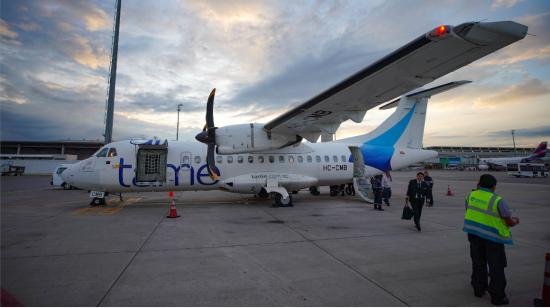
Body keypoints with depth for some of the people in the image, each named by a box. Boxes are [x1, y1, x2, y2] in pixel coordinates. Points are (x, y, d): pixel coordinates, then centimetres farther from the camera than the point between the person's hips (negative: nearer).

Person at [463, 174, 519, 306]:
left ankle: (478, 289, 28)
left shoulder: (471, 195, -1)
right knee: (496, 266, 8)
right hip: (493, 237, -4)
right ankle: (497, 296, 13)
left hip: (474, 234, 4)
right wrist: (515, 220, 12)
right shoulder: (498, 201, -15)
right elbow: (509, 222, -9)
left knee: (478, 263, 18)